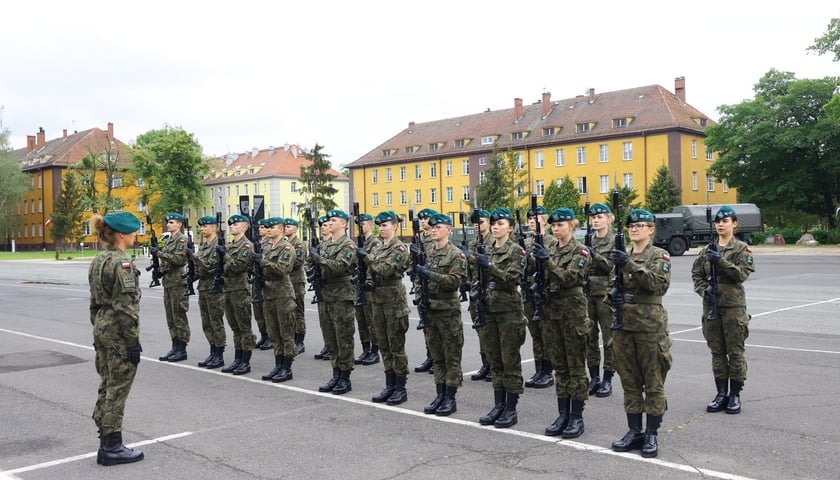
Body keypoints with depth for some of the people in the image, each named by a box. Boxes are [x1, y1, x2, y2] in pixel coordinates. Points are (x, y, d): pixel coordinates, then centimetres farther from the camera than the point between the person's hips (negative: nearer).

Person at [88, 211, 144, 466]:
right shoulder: (122, 263, -17)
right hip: (119, 333, -9)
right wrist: (133, 341, -18)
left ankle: (106, 443, 24)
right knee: (117, 390, -1)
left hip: (103, 329, 9)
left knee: (107, 387, 15)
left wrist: (98, 332, 21)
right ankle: (112, 447, 7)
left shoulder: (98, 261, 10)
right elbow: (126, 306, -21)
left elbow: (95, 301, 15)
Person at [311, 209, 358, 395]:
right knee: (330, 338, 11)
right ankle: (336, 376, 21)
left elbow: (339, 266, -22)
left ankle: (345, 379, 7)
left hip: (342, 297, -7)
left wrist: (317, 258, -20)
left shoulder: (348, 245, -8)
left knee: (343, 339, -1)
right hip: (324, 296, 7)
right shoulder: (324, 244, 14)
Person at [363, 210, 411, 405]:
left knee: (396, 345, -2)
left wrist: (366, 257, -16)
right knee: (384, 345, 11)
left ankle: (400, 388, 6)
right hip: (377, 299, 7)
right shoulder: (376, 247, 13)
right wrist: (368, 281, -1)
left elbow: (387, 270, -19)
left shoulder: (399, 248, -9)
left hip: (394, 300, -7)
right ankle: (390, 386, 19)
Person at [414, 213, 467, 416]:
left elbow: (455, 281, -17)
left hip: (448, 311, -6)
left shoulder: (456, 254, -7)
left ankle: (450, 399, 8)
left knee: (451, 357, 1)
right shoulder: (428, 254, 12)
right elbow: (421, 277, 20)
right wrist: (416, 261, 3)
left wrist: (430, 274, -23)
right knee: (436, 356, 11)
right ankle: (440, 396, 19)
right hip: (430, 309, 6)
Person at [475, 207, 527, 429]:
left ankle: (511, 409, 8)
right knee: (494, 360, 11)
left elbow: (512, 279, -17)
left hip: (509, 311, -6)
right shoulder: (486, 250, 11)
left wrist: (489, 266, -25)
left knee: (510, 360, 0)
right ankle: (498, 406, 19)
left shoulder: (517, 251, -6)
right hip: (488, 309, 6)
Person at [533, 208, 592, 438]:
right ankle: (563, 415, 18)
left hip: (573, 312, -6)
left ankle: (577, 417, 9)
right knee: (559, 366, 10)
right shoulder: (550, 248, 10)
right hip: (551, 311, 6)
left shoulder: (580, 251, -7)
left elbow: (570, 278, -19)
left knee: (576, 366, 2)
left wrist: (548, 261, -26)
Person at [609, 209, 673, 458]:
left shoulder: (659, 255, -3)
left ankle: (651, 435, 10)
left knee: (653, 383, 2)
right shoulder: (623, 256, 12)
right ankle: (634, 431, 19)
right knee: (629, 381, 10)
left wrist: (630, 265, -27)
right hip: (624, 324, 5)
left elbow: (660, 283, -19)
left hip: (650, 326, -5)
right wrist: (613, 297, -5)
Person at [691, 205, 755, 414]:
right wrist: (704, 290, -8)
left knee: (735, 352, 1)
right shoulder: (707, 250, 11)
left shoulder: (741, 249, 0)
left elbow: (742, 274, -12)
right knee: (717, 352, 9)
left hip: (733, 305, -4)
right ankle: (722, 393, 18)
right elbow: (696, 274, 10)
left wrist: (721, 261, -22)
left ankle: (735, 395, 10)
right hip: (711, 305, 4)